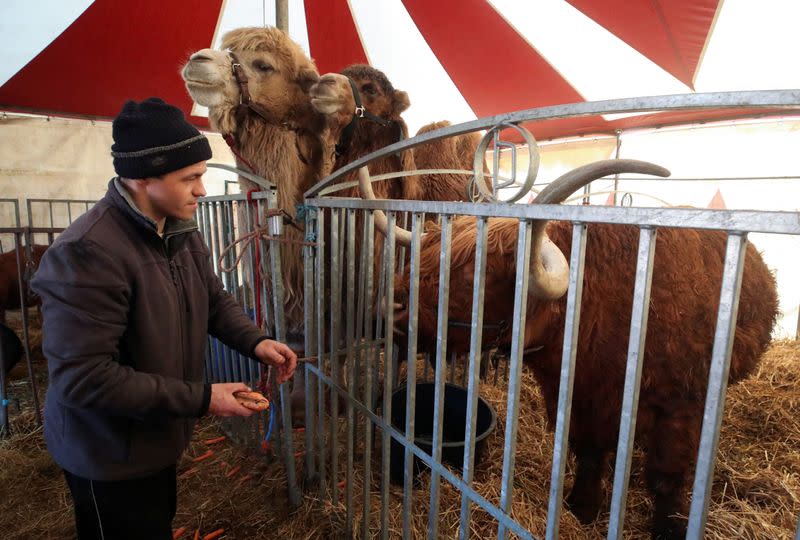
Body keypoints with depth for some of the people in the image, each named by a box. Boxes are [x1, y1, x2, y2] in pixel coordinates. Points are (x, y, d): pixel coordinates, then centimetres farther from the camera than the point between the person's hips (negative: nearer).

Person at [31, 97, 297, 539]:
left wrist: (254, 341, -14)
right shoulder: (87, 253, -32)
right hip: (109, 455, -8)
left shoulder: (180, 231, -3)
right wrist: (200, 399, -28)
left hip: (157, 436, 8)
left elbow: (214, 299, 5)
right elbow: (82, 379, -32)